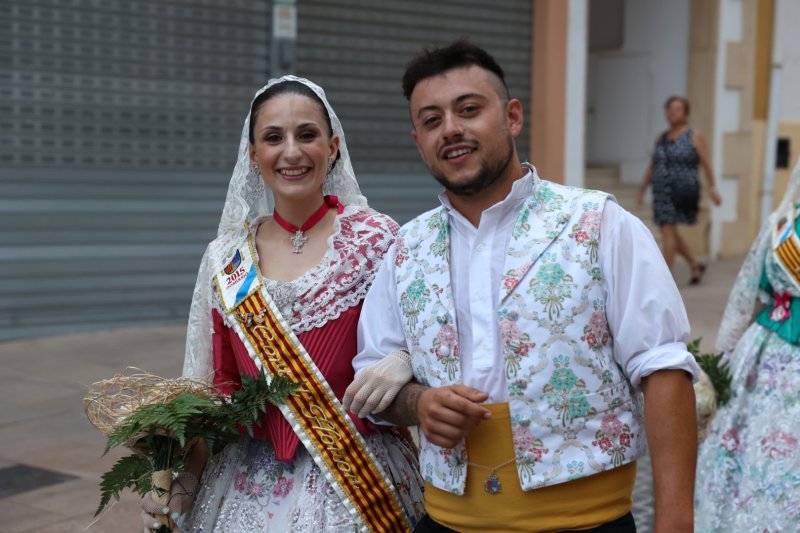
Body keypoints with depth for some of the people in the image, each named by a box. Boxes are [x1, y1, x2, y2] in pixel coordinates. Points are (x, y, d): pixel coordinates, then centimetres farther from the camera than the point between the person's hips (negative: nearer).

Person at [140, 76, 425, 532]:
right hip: (249, 486, 3)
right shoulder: (226, 261, 1)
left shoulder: (377, 240, -8)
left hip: (360, 479, -2)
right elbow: (212, 396, 8)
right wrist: (177, 493, 1)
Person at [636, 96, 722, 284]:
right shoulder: (662, 138, 15)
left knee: (668, 229, -12)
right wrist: (642, 190, 15)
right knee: (668, 231, 10)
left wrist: (712, 187, -13)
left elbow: (706, 163, -5)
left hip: (681, 191, -6)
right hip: (661, 191, 6)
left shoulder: (694, 136, 0)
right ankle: (695, 264, 27)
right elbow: (652, 166, 17)